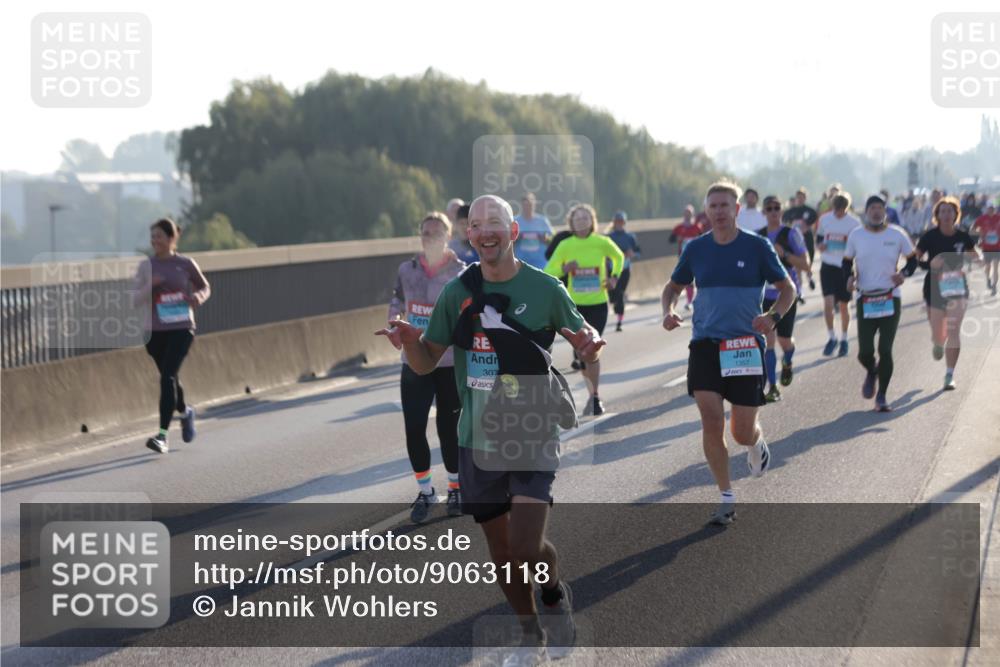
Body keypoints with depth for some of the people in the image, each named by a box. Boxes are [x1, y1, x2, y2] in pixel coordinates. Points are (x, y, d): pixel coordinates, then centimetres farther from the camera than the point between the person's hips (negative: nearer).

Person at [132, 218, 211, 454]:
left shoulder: (185, 264, -2)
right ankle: (185, 412, 48)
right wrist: (150, 286, -20)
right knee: (170, 379, 16)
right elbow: (135, 300, -2)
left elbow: (205, 287, 13)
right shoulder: (146, 266, 2)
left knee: (168, 377, -17)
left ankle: (162, 435, -20)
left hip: (181, 329, -3)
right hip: (155, 331, 3)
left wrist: (198, 297, -9)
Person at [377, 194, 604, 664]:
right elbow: (426, 363, 6)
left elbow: (585, 336, 4)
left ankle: (555, 592, 19)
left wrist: (589, 347, -20)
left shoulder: (544, 288, -6)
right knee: (500, 549, 12)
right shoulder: (457, 293, 1)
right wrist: (409, 341, -17)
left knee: (526, 546, -15)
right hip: (476, 439, 3)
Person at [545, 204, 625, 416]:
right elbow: (548, 273, -1)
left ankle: (595, 397, -3)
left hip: (598, 304, -2)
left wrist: (614, 278, 3)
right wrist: (564, 269, -19)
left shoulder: (602, 243, -3)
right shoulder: (565, 246, -2)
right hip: (575, 305, 2)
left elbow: (619, 258, 18)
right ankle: (593, 394, 24)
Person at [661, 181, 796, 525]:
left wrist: (773, 317, -14)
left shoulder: (757, 247, -2)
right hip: (705, 344, 2)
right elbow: (673, 287, 18)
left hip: (746, 346, -2)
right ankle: (727, 497, 2)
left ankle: (757, 443, 39)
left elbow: (788, 289, 5)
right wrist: (669, 311, -5)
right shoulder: (695, 249, 5)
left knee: (742, 432, 0)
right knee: (711, 421, -10)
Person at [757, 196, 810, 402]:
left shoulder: (791, 234, -5)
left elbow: (805, 264, -9)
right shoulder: (758, 236, 6)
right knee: (767, 340, -9)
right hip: (765, 294, 2)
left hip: (787, 294, -2)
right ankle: (773, 388, -4)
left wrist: (784, 254, -21)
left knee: (784, 340, 2)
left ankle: (787, 364, 40)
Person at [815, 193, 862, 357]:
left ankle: (844, 340, 24)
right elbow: (819, 236, 15)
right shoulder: (824, 219, 1)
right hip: (828, 265, 1)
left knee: (843, 305, 7)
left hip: (845, 267, -1)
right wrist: (819, 245, -7)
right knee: (828, 302, -11)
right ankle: (831, 337, 6)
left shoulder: (854, 223, -5)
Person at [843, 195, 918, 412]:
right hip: (865, 299, 1)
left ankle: (881, 397, 8)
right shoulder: (856, 235, 3)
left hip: (891, 299, -1)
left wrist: (904, 274, -12)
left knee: (885, 350, -5)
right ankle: (871, 372, 34)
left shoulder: (898, 235, 0)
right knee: (865, 352, -3)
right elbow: (847, 262, 13)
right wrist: (850, 277, -8)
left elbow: (912, 260, 8)